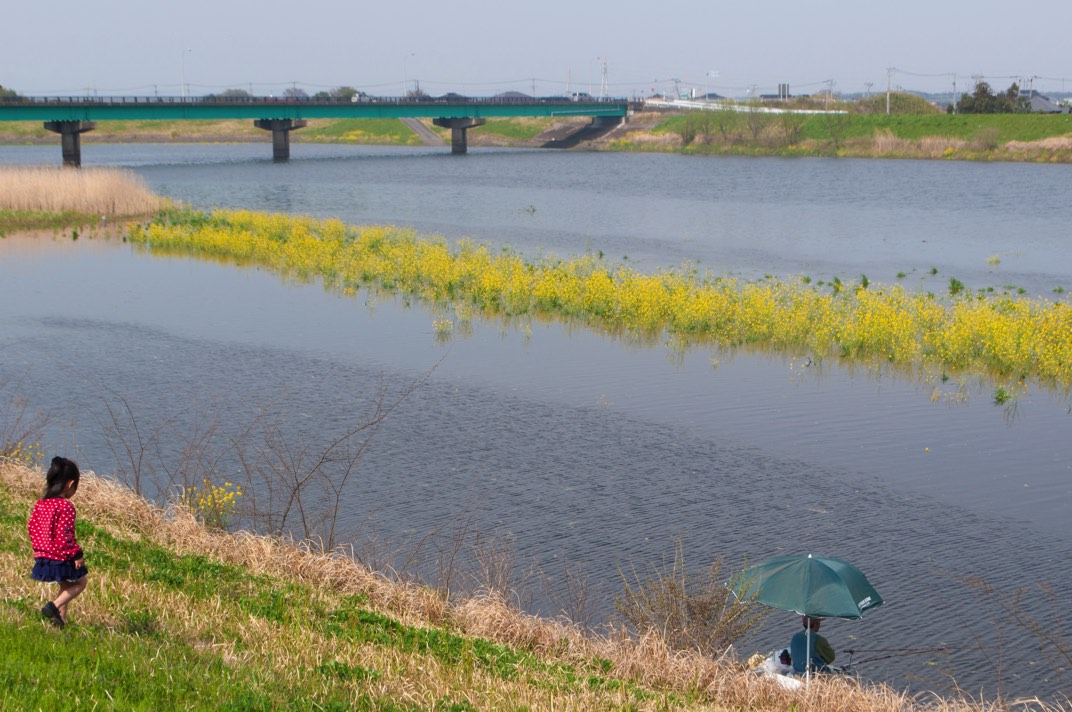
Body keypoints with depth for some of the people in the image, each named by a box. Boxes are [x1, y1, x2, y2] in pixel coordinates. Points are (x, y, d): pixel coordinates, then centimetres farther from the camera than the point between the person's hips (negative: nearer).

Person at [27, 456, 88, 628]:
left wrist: (38, 548, 20)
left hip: (43, 556, 8)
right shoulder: (66, 506, -20)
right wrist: (77, 554, -14)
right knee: (79, 583, 13)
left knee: (66, 587, 25)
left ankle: (61, 621, 22)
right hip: (62, 558, -8)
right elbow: (65, 535, -23)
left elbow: (31, 527, 8)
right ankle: (54, 606, -6)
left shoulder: (40, 504, 3)